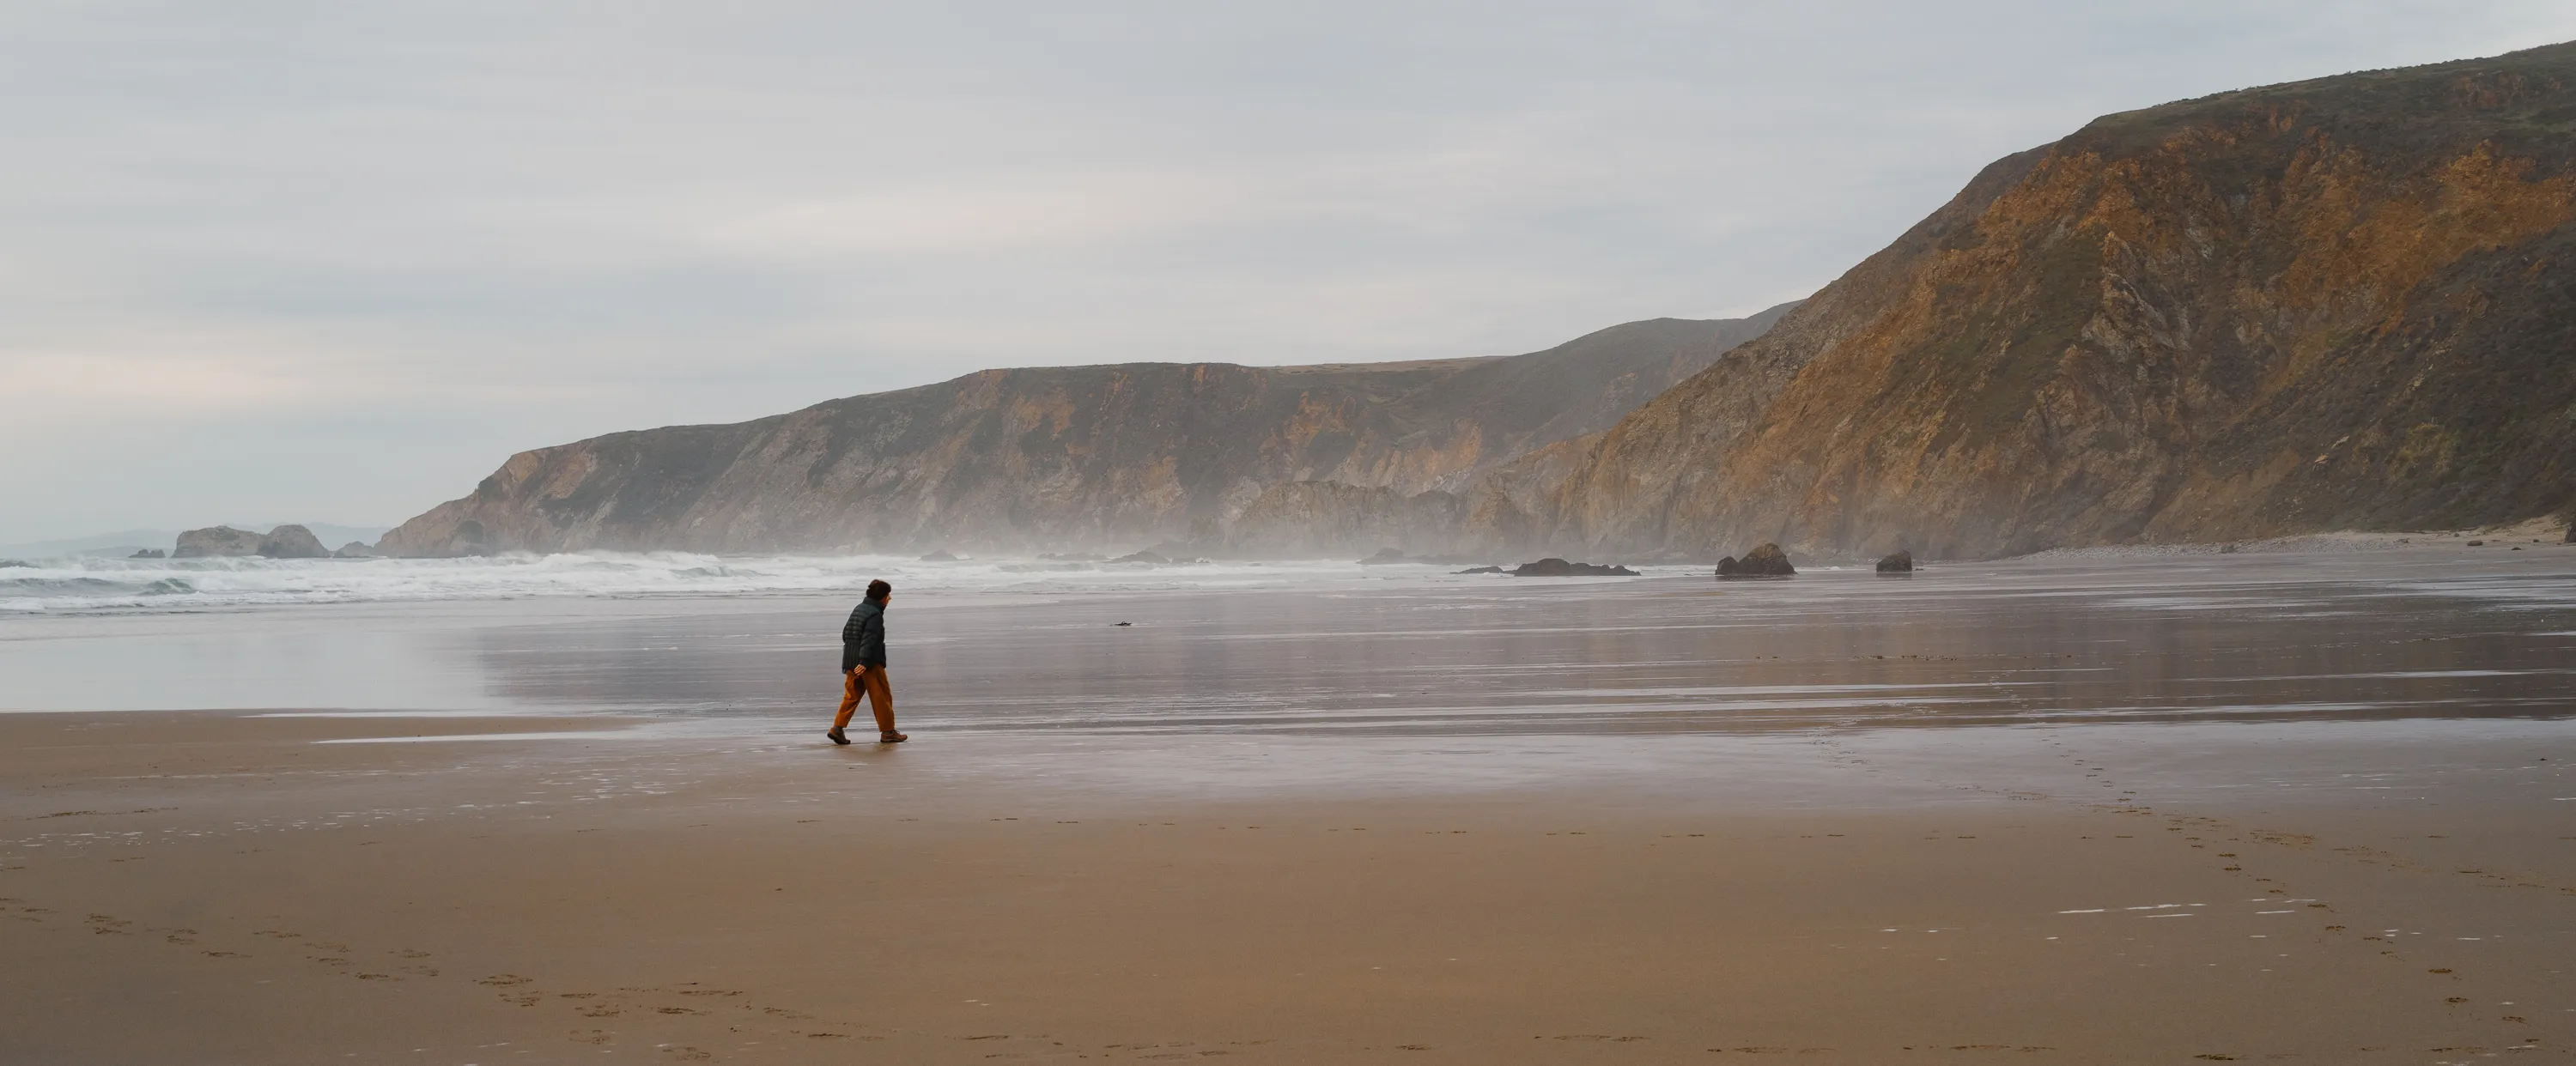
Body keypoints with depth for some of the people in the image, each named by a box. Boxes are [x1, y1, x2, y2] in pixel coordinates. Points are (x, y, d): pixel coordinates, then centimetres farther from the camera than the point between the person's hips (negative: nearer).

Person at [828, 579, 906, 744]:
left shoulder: (858, 609, 13)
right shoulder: (875, 614, -14)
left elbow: (846, 633, 20)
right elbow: (869, 639, -24)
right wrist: (864, 661, -29)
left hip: (851, 661, 8)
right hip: (870, 663, -8)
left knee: (851, 695, 11)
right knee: (882, 696, 2)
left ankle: (837, 728, 1)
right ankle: (888, 732, 7)